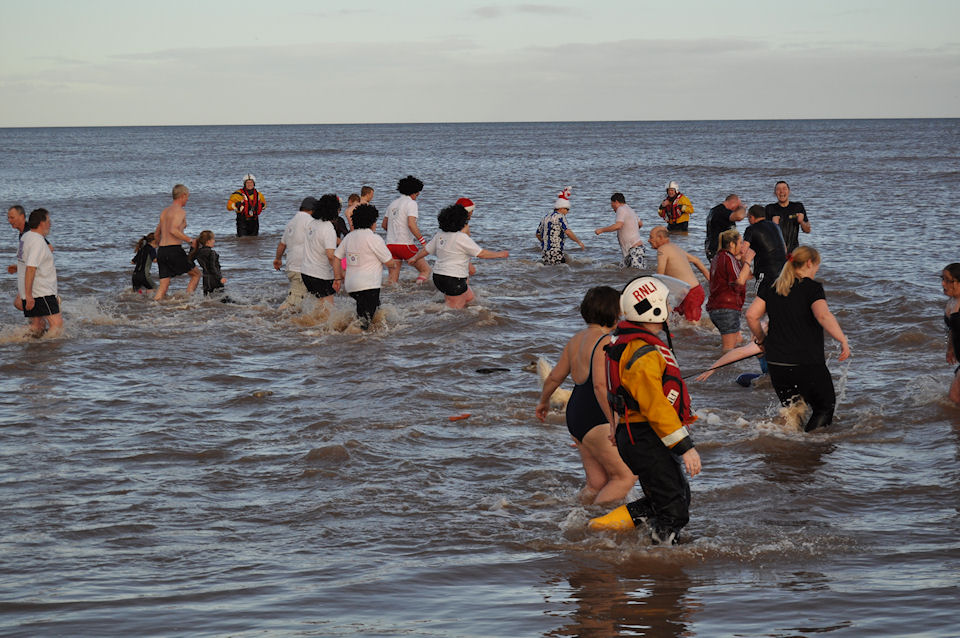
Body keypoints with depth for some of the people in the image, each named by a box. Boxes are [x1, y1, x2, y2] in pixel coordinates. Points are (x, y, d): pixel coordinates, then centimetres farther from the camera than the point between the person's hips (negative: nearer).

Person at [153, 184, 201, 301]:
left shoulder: (164, 211, 19)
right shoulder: (180, 211, -7)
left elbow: (156, 234, 26)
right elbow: (173, 230, -23)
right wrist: (190, 240, -14)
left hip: (161, 251, 7)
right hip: (174, 250, -7)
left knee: (163, 287, 6)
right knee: (196, 274, 11)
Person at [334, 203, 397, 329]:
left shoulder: (349, 237, 11)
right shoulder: (374, 238, -10)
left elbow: (336, 258, 16)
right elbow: (389, 262, -5)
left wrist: (338, 278, 23)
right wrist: (394, 263, 18)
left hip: (351, 286, 8)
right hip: (368, 286, -8)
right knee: (364, 319, -8)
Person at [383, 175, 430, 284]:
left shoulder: (392, 204, 15)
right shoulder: (411, 203, -7)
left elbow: (384, 225, 22)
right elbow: (411, 224, -20)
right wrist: (423, 242, -16)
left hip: (391, 244, 7)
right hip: (405, 244, -7)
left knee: (393, 279, 7)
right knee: (426, 270, 5)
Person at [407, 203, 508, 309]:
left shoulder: (440, 235, 5)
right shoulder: (462, 238, -17)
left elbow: (426, 250, 18)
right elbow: (482, 254, -14)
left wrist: (414, 258, 37)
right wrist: (500, 254, -1)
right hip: (453, 280, -9)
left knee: (469, 297, 21)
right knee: (454, 309, 0)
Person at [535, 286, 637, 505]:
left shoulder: (576, 339, 12)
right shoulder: (604, 342, -15)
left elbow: (554, 377, 22)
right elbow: (600, 386, -25)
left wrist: (544, 401, 40)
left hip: (575, 414, 10)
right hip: (596, 420, -10)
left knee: (597, 483, 12)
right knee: (626, 476, -5)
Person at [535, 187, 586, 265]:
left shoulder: (546, 217, 17)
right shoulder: (560, 217, -5)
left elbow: (538, 234, 24)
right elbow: (567, 232, -17)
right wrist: (579, 242, -10)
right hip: (555, 255, -8)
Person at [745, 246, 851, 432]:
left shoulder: (771, 288, 8)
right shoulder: (812, 287, -7)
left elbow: (751, 315, 1)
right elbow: (823, 315, -25)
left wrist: (761, 340, 15)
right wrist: (843, 341, -20)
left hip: (776, 364, 5)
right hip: (808, 364, -5)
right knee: (825, 408, 11)